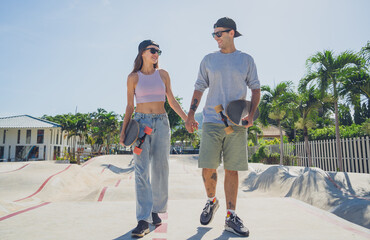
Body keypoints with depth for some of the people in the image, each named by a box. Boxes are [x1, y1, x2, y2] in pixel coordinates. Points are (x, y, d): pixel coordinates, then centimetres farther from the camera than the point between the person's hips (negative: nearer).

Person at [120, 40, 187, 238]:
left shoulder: (163, 74, 9)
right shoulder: (133, 77, 4)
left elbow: (172, 101, 10)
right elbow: (129, 106, 6)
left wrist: (187, 119, -1)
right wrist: (123, 130, -2)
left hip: (161, 123, 2)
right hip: (140, 123, -2)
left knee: (160, 169, 5)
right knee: (142, 170, -8)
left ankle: (156, 209, 24)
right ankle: (144, 220, -4)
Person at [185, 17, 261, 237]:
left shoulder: (246, 60, 11)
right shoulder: (208, 60, 13)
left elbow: (255, 88, 12)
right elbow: (199, 88, 12)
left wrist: (251, 115, -5)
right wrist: (191, 115, 2)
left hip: (237, 124, 0)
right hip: (212, 122, 1)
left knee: (232, 170, 2)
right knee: (208, 168, -4)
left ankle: (231, 216, 12)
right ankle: (212, 201, 24)